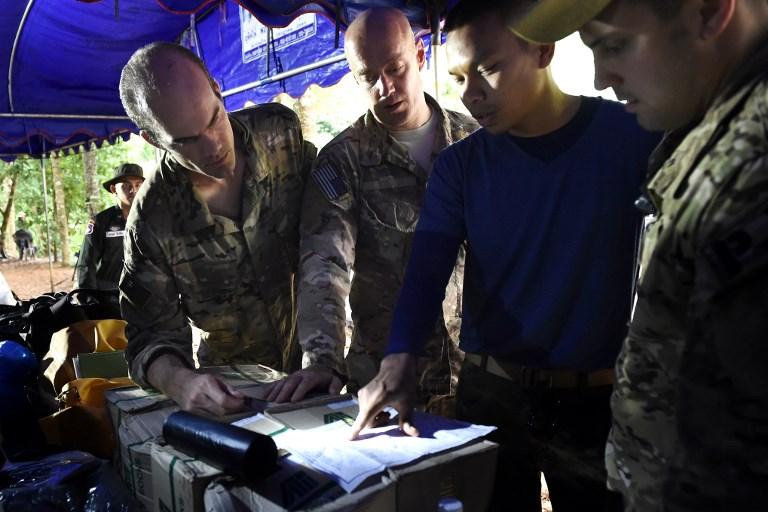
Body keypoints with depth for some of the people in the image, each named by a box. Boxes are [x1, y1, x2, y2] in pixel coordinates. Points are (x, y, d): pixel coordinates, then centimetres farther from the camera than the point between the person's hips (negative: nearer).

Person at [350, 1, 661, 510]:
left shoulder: (636, 137, -8)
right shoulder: (460, 165, -1)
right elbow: (427, 269, -10)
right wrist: (400, 359, -26)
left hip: (600, 397, -1)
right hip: (489, 392, 2)